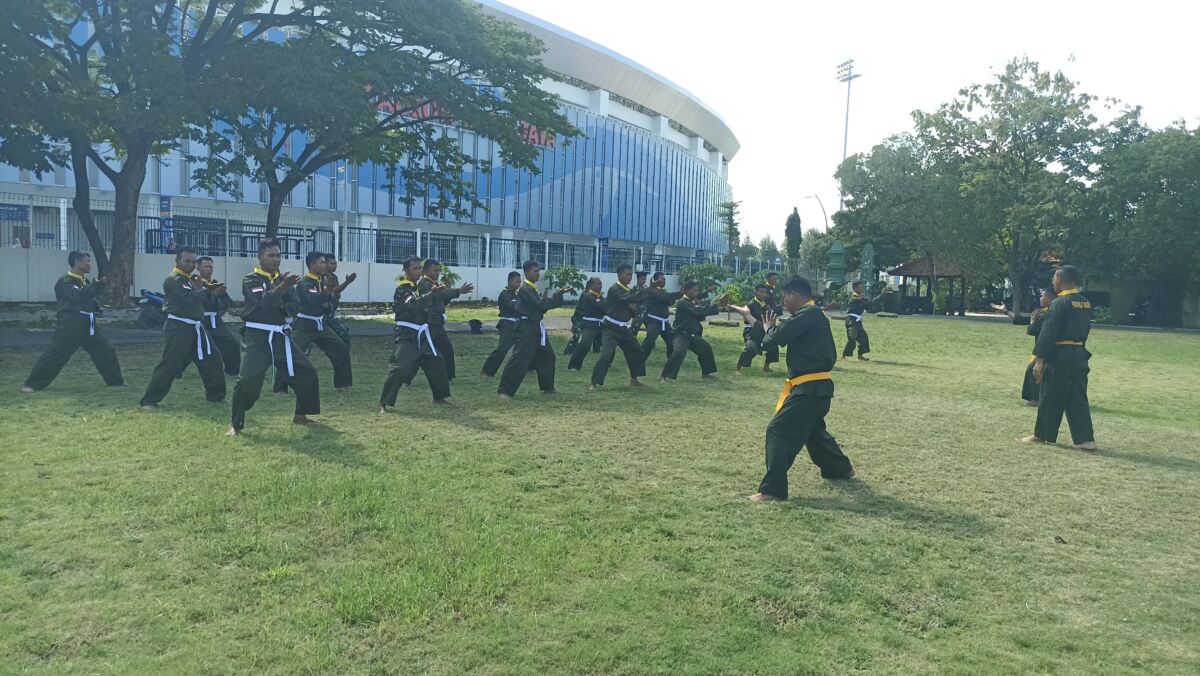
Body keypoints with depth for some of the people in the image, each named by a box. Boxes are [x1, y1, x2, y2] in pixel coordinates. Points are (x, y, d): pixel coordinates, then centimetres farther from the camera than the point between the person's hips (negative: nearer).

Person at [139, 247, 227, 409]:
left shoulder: (190, 279, 18)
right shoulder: (174, 279, -13)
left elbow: (199, 299, 20)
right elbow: (190, 298, -25)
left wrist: (207, 291, 4)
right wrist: (204, 290, -8)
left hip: (196, 327, 9)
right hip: (178, 328, -9)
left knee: (213, 360, 11)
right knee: (169, 365, -9)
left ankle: (216, 396, 23)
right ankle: (149, 401, -1)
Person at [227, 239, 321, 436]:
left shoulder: (283, 279, 12)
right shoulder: (250, 280, -6)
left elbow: (294, 306, 3)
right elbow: (263, 303, -25)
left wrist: (280, 308, -17)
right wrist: (283, 286, -38)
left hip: (280, 336, 6)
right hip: (257, 337, -6)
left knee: (307, 372, 7)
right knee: (247, 380, -18)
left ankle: (300, 415, 22)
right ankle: (235, 424, -1)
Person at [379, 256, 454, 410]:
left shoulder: (420, 287, 12)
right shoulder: (402, 289, -13)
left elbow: (433, 307, 13)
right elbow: (415, 304, -31)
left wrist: (437, 293, -6)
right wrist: (432, 293, -45)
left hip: (422, 335, 8)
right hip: (405, 336, -8)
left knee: (437, 363, 15)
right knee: (399, 369, -19)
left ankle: (439, 396, 33)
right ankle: (383, 403, -10)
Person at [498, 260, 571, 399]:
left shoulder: (532, 288, 15)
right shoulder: (524, 289, -15)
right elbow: (541, 305, -23)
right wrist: (559, 294, -18)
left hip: (536, 327, 10)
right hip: (526, 327, -10)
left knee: (546, 356, 17)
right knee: (519, 359, -14)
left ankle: (547, 387, 30)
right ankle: (505, 391, -12)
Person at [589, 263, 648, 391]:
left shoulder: (630, 290, 9)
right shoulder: (614, 289, -17)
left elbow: (634, 307, 14)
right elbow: (629, 299, -34)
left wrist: (633, 307, -11)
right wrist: (647, 290, -33)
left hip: (625, 328, 8)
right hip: (612, 328, -8)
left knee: (637, 352, 13)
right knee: (606, 355, -19)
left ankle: (633, 380, 29)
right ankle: (593, 384, -11)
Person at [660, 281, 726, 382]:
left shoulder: (693, 302, 14)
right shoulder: (683, 303, -18)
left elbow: (701, 317, 8)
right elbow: (701, 312, -27)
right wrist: (717, 305, -24)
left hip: (692, 335, 10)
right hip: (681, 334, -10)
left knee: (706, 349, 17)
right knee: (679, 353, -31)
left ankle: (705, 373, 31)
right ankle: (665, 376, -27)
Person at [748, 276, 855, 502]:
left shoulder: (809, 314, -16)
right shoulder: (813, 315, 17)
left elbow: (778, 337, -22)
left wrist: (770, 330, -2)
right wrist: (776, 329, 2)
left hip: (810, 388, -11)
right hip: (817, 386, 11)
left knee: (778, 431, -14)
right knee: (813, 430, 30)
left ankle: (772, 489, -15)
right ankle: (841, 468, 49)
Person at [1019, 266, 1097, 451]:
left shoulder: (1059, 303, -14)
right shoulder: (1085, 303, 11)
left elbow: (1047, 333, -16)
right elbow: (1085, 330, 16)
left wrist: (1039, 360, -14)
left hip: (1059, 357, -8)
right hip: (1079, 356, 8)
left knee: (1050, 398, 4)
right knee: (1077, 399, 10)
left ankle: (1042, 435, 15)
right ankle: (1085, 439, 6)